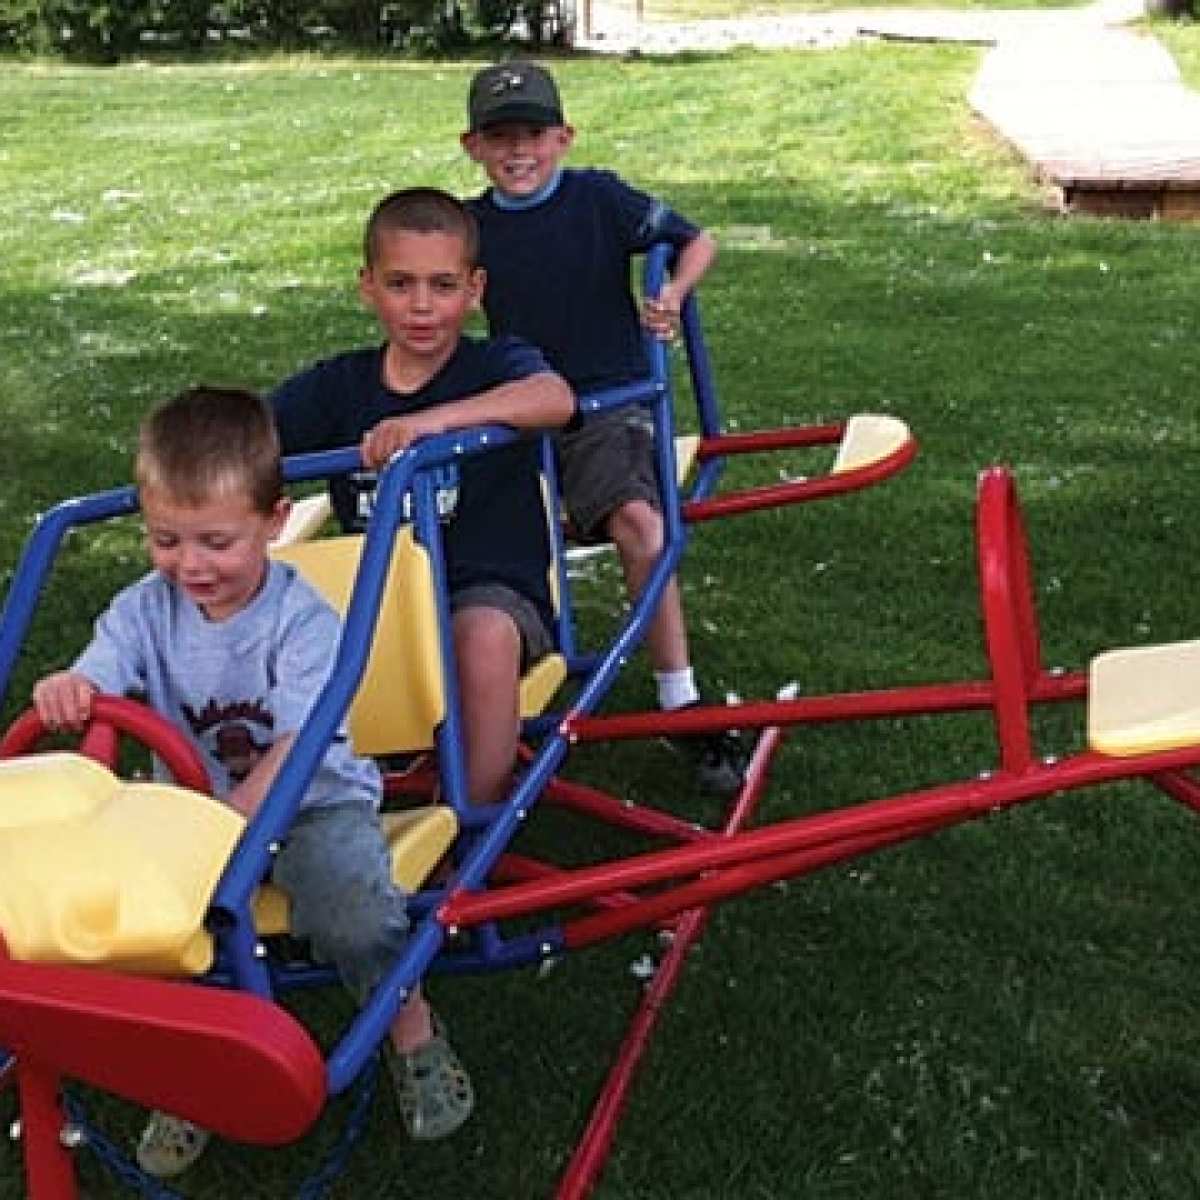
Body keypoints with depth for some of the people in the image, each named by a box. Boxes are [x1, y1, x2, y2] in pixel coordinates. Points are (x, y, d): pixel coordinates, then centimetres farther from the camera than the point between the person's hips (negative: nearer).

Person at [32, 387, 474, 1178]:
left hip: (312, 803, -4)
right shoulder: (146, 611, -5)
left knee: (352, 913, -29)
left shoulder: (304, 620, -18)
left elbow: (293, 751, -25)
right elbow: (98, 684, -19)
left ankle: (414, 1037, 0)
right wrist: (66, 691, -45)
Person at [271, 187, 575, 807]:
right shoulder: (337, 386, 8)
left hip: (492, 588, -3)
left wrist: (432, 419, -42)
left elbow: (556, 399, -29)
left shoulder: (497, 365, -5)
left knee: (484, 635, -36)